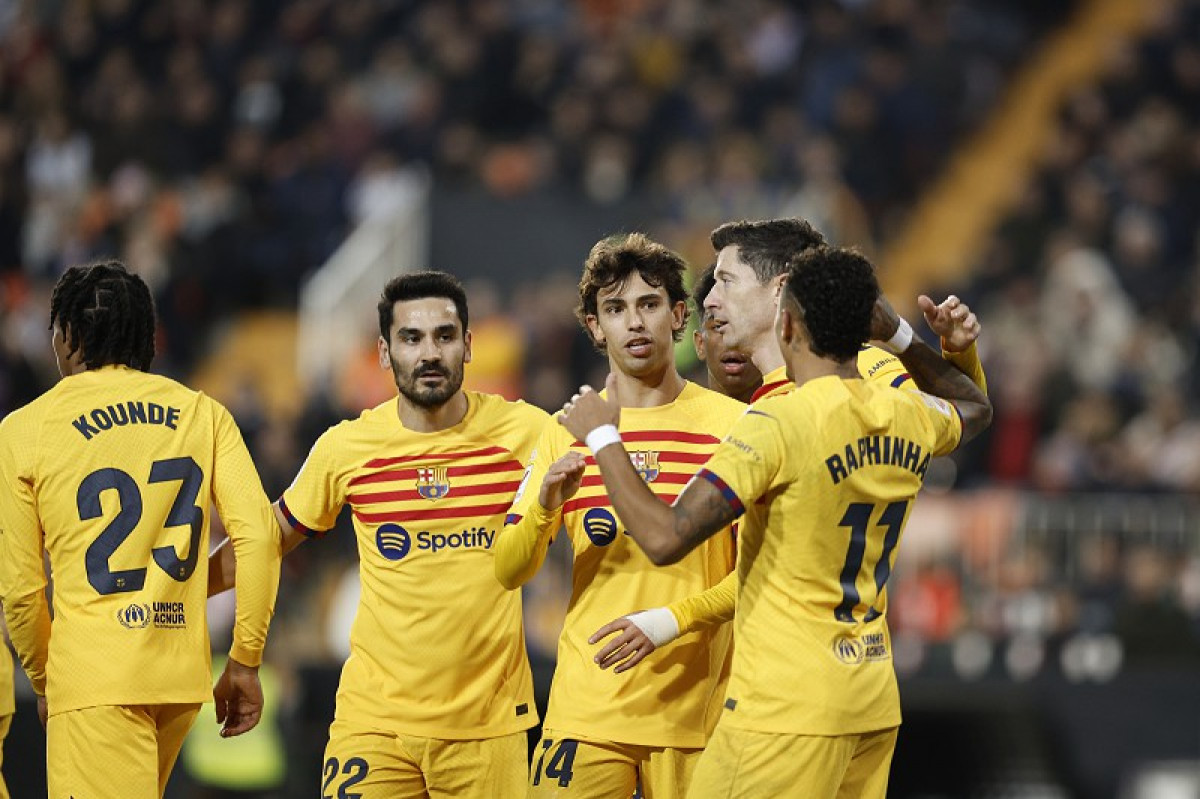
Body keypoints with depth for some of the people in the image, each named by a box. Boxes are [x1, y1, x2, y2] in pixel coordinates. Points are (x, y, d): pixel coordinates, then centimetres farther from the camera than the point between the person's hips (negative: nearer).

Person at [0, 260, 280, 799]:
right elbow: (258, 537, 0)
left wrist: (43, 681, 17)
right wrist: (245, 662, 7)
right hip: (183, 677, 5)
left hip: (94, 680, -5)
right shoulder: (203, 414, 8)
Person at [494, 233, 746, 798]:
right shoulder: (568, 431, 9)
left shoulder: (730, 424, 0)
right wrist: (546, 506, -14)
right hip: (587, 704, 2)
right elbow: (507, 572, 6)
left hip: (695, 707, -2)